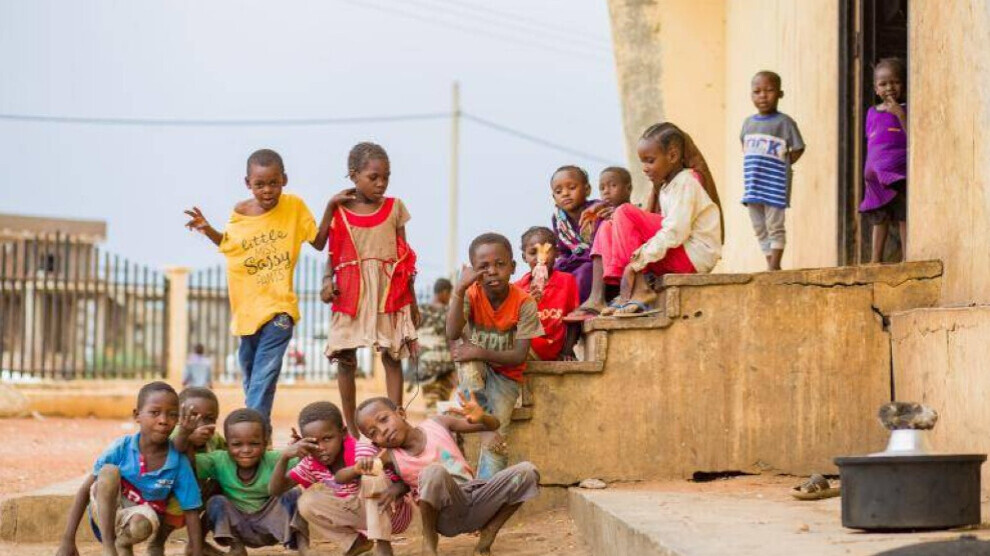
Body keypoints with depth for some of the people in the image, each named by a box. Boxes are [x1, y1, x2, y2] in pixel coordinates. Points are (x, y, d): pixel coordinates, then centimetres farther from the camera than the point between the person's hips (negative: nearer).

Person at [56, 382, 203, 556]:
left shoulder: (179, 464, -15)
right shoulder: (122, 448, -16)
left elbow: (191, 514, -11)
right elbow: (85, 490, -13)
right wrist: (67, 541, -18)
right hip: (104, 513, 0)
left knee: (141, 525, -38)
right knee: (110, 470, -29)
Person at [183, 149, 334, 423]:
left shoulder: (294, 206, -8)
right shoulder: (239, 213, -3)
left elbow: (318, 242, -1)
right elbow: (228, 245, 15)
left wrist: (330, 208, -13)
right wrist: (208, 230, -3)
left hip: (278, 307, -3)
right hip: (247, 307, 4)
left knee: (265, 373, -15)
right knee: (249, 368, 17)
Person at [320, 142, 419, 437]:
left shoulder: (394, 208, 4)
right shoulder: (339, 210, 2)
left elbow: (405, 256, 8)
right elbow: (333, 254, 5)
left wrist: (412, 299, 8)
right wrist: (327, 281, -15)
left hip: (389, 292, 0)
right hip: (351, 292, 0)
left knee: (392, 356, 0)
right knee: (346, 359, 2)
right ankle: (350, 426, 11)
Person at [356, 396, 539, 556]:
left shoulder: (437, 425, 6)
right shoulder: (390, 457, 0)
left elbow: (494, 425, 10)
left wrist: (481, 418, -12)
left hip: (476, 505, 4)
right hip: (446, 516, -4)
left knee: (526, 472, -16)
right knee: (433, 471, -35)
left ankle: (486, 540, -3)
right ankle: (429, 541, -12)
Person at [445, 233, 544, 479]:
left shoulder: (524, 303, -16)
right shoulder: (472, 294, -12)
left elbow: (520, 356, -18)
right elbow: (453, 334, -28)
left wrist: (482, 353, -31)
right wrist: (460, 289, -36)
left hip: (505, 373, -2)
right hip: (475, 370, 2)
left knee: (497, 436, -24)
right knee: (462, 345, -32)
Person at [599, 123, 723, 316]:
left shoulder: (686, 182, -8)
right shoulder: (667, 186, 22)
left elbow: (675, 232, -19)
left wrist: (636, 262, -22)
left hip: (695, 255, -10)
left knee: (624, 213, -17)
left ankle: (640, 289, -21)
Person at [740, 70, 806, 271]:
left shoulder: (784, 122, -7)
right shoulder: (748, 123, 11)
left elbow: (798, 149, -5)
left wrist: (781, 165, -7)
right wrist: (754, 165, 10)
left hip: (774, 185, -6)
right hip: (753, 185, 7)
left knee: (774, 226, -3)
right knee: (759, 228, 10)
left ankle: (774, 265, 0)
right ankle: (771, 265, 17)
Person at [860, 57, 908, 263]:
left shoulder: (905, 110, -1)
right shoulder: (872, 113, 14)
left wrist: (900, 115, -19)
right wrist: (866, 173, 15)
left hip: (899, 175, -5)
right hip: (876, 176, 5)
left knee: (904, 217, -7)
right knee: (878, 219, 9)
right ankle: (875, 261, 13)